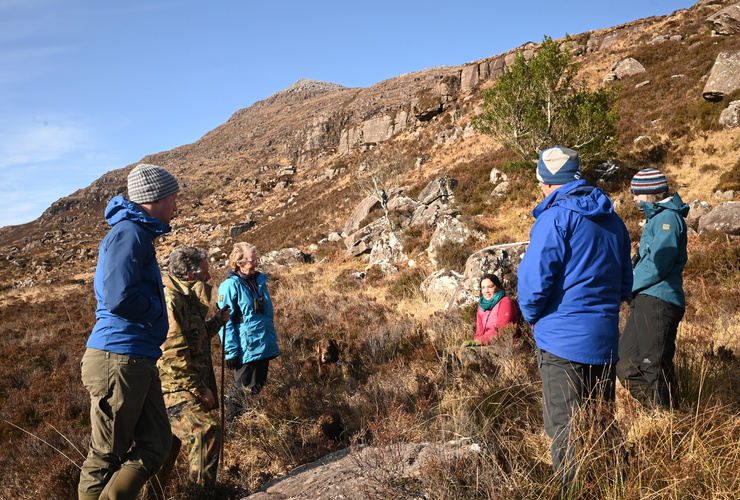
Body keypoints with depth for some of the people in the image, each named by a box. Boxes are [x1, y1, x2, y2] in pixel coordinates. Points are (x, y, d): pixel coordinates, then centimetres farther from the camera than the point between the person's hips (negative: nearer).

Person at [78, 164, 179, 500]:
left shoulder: (138, 234, 18)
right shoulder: (129, 233, -13)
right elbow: (118, 297, -25)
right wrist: (158, 310, -8)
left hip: (140, 361, 10)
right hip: (118, 359, -9)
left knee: (155, 447, 10)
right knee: (106, 456, 4)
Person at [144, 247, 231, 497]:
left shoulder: (186, 298, 15)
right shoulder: (169, 299, -17)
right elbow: (173, 353, -22)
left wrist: (216, 322, 11)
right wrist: (199, 389, -18)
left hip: (182, 389, 10)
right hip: (173, 389, -10)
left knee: (168, 447, 18)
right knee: (207, 429, -22)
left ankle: (152, 495, 31)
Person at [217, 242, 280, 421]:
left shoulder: (259, 280, 9)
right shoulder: (230, 285, -12)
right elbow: (226, 322, -12)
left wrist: (272, 340, 18)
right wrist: (231, 351, -14)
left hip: (263, 346, 7)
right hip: (246, 349, -7)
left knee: (258, 386, 15)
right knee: (244, 389, 3)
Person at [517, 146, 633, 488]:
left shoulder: (556, 217, -13)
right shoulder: (612, 219, 10)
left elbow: (535, 277, -19)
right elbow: (625, 282, 16)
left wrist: (531, 316, -2)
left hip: (563, 338, -7)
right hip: (606, 339, 8)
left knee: (565, 429, 2)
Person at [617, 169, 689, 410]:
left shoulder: (667, 217, -13)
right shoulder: (656, 216, 18)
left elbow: (657, 265, -20)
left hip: (658, 302, -10)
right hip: (646, 300, 10)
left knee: (655, 369, -2)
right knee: (625, 364, 14)